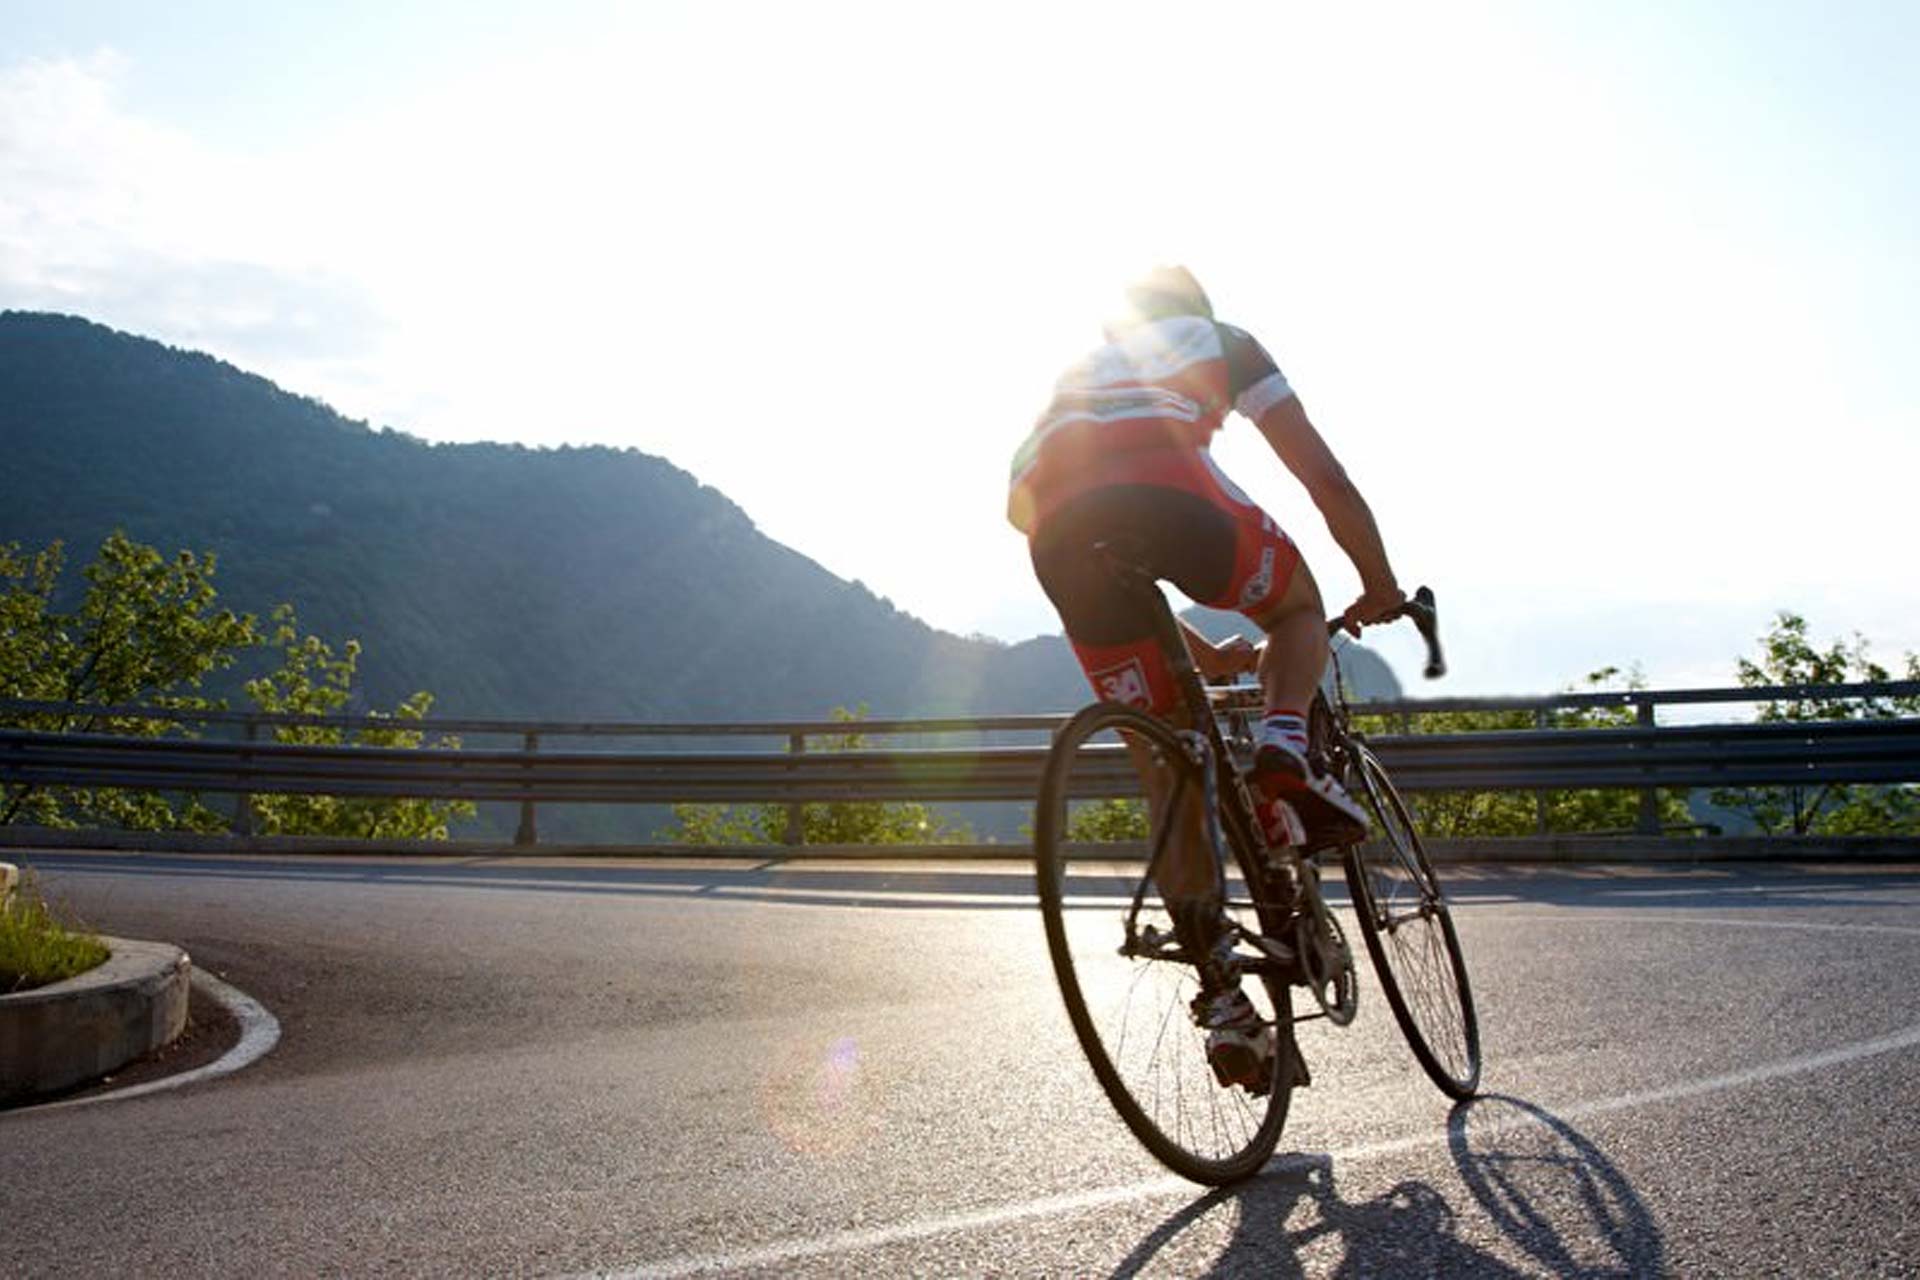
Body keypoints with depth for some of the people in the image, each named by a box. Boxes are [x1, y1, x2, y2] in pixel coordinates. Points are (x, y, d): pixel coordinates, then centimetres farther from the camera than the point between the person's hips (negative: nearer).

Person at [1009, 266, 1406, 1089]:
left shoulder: (1073, 374, 44)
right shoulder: (1220, 340, 33)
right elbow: (1326, 480, 29)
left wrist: (1207, 656, 51)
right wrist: (1381, 587, 43)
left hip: (1055, 528, 4)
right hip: (1164, 486, -4)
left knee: (1170, 783, 14)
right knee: (1299, 606, 27)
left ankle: (1221, 993, 10)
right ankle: (1284, 751, -4)